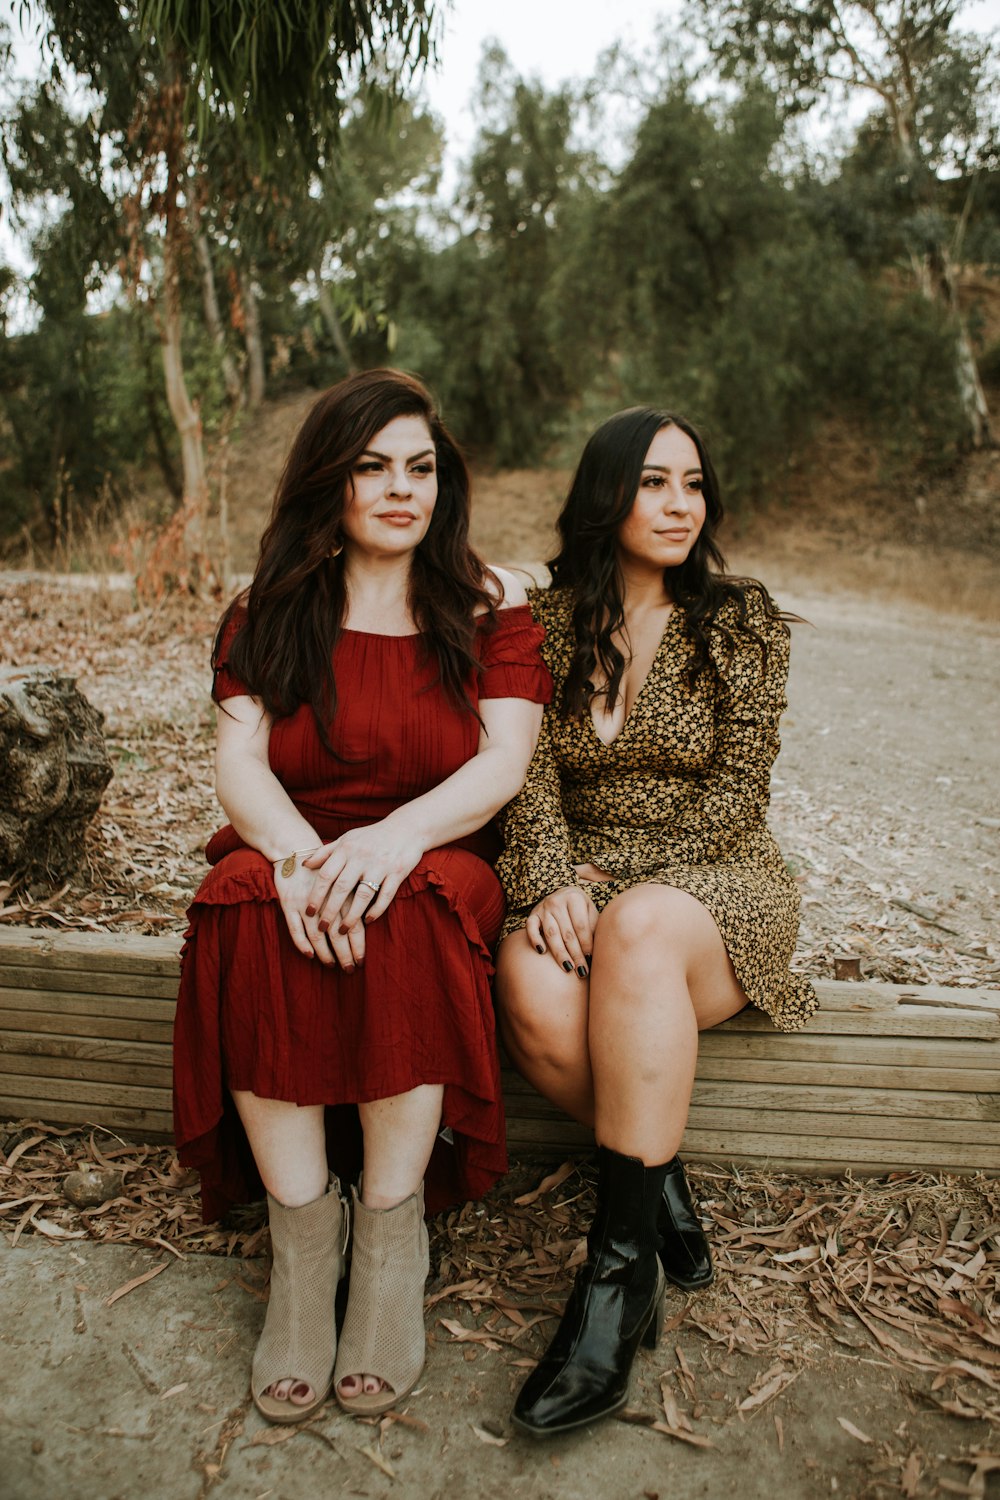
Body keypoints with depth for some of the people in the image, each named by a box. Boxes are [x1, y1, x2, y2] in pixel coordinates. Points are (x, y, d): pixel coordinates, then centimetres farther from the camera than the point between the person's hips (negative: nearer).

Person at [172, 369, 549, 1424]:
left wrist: (397, 834, -25)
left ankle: (391, 1237, -20)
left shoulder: (489, 605, 6)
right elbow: (239, 763, -3)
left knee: (407, 916, -35)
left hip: (439, 860, -1)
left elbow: (505, 760, -6)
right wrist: (299, 855, -25)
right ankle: (302, 1228, -20)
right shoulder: (267, 611, 9)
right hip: (288, 853, 2)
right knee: (250, 906, -32)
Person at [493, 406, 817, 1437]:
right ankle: (660, 1183, -9)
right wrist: (553, 883, -20)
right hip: (581, 880, 2)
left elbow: (735, 795, -4)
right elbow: (534, 778, -1)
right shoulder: (546, 627, 7)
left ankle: (620, 1267, -29)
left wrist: (616, 880, -13)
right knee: (532, 996, -34)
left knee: (637, 934, -38)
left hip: (712, 881, -1)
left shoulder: (742, 623, 2)